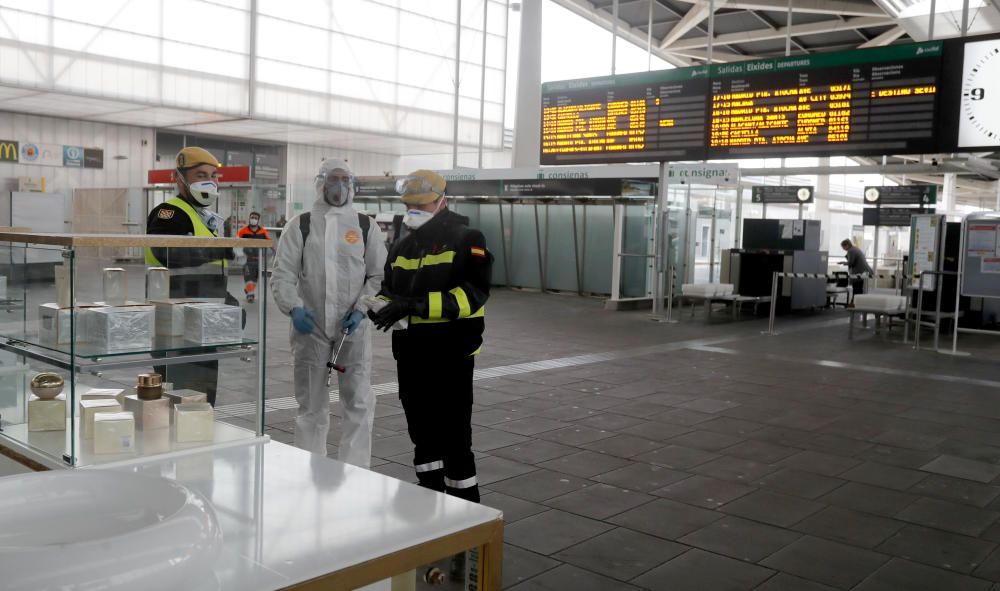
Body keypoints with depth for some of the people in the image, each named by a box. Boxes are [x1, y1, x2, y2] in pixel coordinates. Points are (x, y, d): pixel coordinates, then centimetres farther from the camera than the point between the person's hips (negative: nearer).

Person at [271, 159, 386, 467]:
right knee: (311, 405, 10)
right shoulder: (300, 225, 5)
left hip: (353, 327, 0)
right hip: (310, 327, 0)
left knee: (359, 403, -4)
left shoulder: (366, 226, 7)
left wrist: (362, 309, -8)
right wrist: (294, 308, -15)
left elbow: (379, 276, 6)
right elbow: (282, 274, 1)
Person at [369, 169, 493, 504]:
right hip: (410, 354, 7)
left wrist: (416, 304, -26)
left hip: (451, 353, -7)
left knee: (454, 435, -3)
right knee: (421, 431, 16)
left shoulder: (465, 240, -7)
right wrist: (380, 307, -4)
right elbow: (389, 291, 21)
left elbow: (473, 294, -19)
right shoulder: (403, 246, 14)